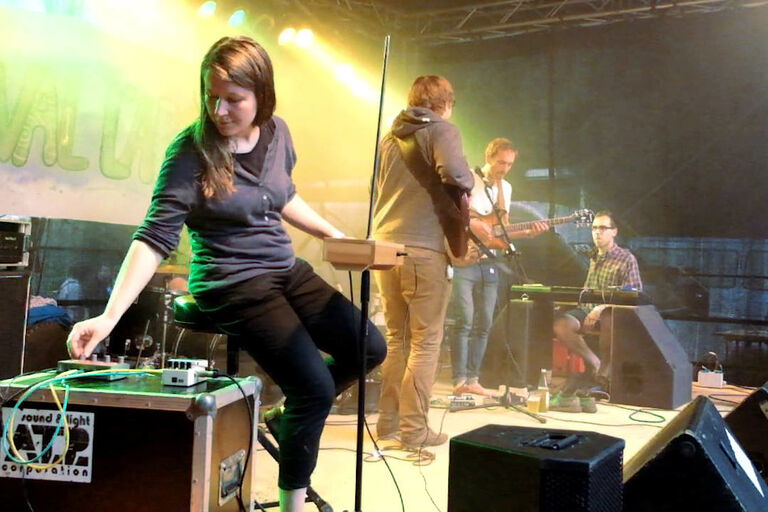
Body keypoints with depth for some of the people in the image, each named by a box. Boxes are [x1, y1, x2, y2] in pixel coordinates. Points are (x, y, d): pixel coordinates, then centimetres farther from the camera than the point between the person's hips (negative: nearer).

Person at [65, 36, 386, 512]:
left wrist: (333, 234, 12)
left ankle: (294, 416, 24)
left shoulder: (277, 132, -1)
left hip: (289, 271, 7)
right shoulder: (191, 151, -17)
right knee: (316, 387, -14)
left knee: (370, 348, 3)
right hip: (233, 286, -6)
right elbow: (155, 237, -21)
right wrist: (109, 316, -29)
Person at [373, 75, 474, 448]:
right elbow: (454, 173, -21)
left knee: (395, 337, 15)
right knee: (425, 341, 1)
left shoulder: (391, 137, 18)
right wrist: (469, 184, -1)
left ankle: (388, 421, 20)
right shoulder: (442, 131, -3)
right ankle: (414, 429, 3)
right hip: (423, 249, -7)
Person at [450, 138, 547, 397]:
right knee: (464, 320, -12)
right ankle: (459, 381, -7)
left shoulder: (506, 188, 17)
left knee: (484, 324, 6)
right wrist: (471, 223, -21)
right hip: (462, 259, -6)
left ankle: (472, 379, 13)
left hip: (489, 264, 7)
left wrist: (527, 232, 3)